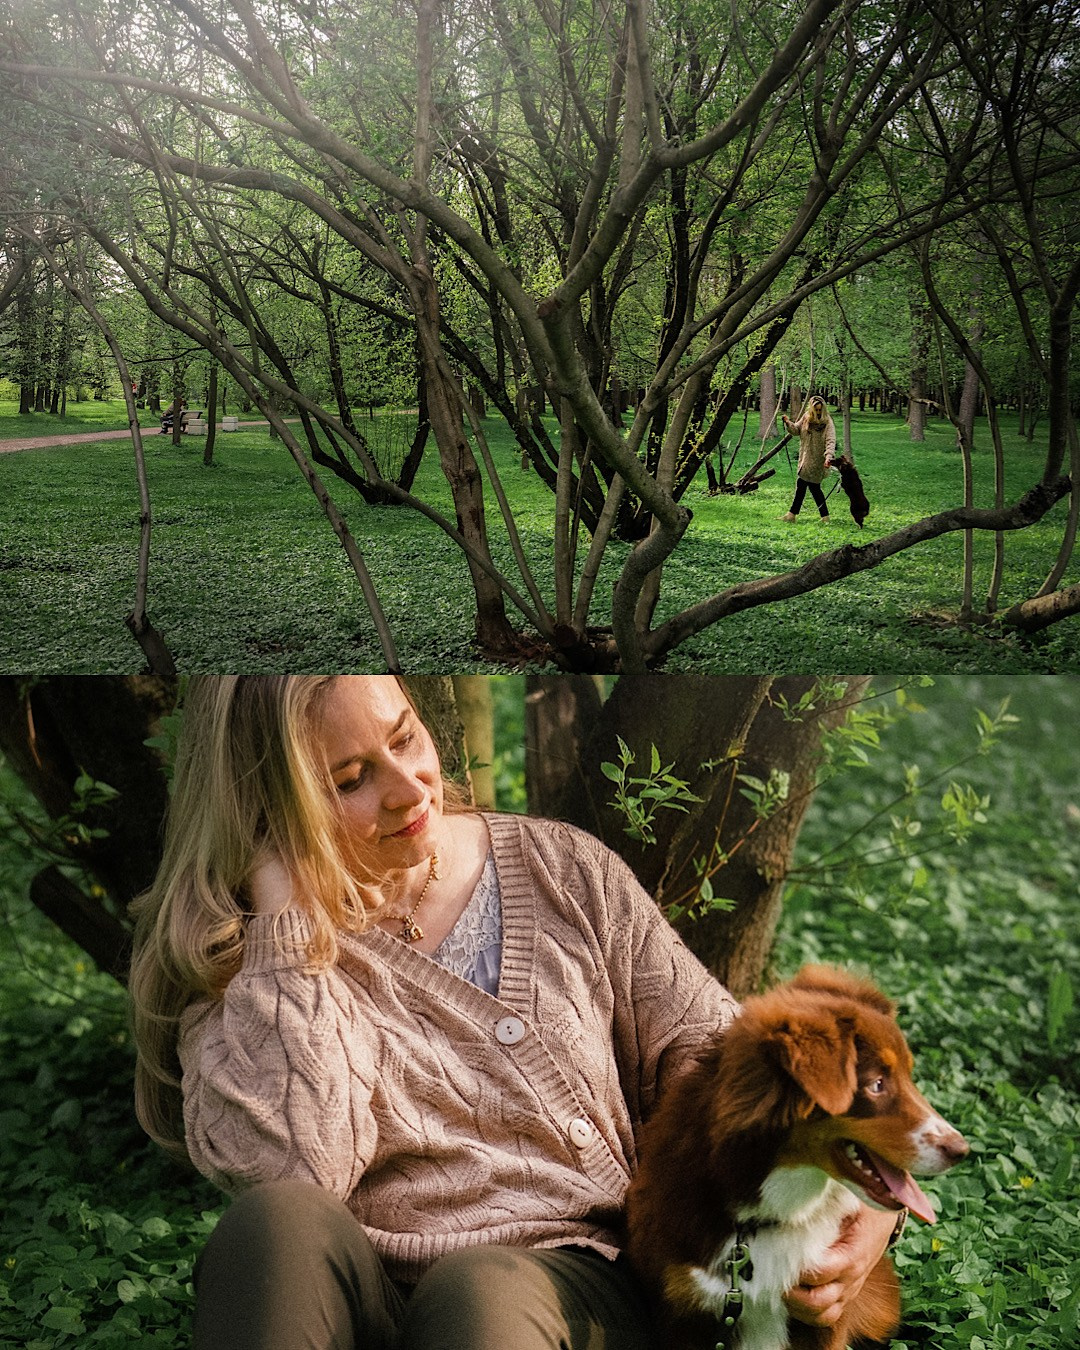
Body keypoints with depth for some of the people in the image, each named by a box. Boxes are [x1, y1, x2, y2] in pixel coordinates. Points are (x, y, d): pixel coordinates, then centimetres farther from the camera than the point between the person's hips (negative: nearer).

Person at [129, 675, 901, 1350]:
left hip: (566, 1282, 0)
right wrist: (286, 909, -16)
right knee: (279, 1223, -32)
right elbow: (288, 1175, -19)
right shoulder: (235, 958, -1)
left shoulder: (567, 874, 6)